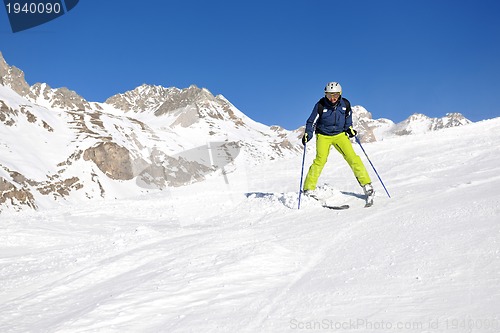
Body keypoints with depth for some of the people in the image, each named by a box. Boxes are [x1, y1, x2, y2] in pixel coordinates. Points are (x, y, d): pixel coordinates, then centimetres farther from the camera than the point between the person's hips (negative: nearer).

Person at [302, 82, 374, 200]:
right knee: (320, 160, -19)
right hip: (323, 136, -2)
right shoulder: (320, 105, -15)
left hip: (340, 134, 2)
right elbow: (311, 122, -8)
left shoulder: (345, 104, -7)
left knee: (352, 157, -11)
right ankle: (309, 189, -12)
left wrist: (350, 129, 0)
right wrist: (307, 134, -21)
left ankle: (367, 186, -4)